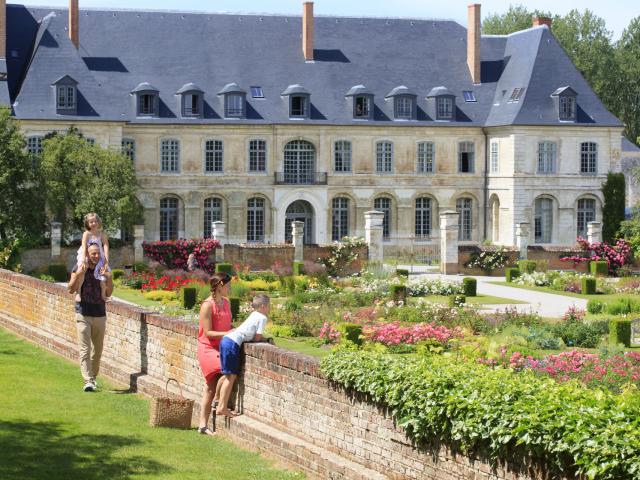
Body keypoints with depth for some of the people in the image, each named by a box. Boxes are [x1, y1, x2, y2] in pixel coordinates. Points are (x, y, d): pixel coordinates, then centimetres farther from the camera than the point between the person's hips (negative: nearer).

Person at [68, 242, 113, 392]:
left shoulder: (103, 269, 7)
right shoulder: (79, 268, -2)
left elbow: (108, 294, 7)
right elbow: (71, 289, -6)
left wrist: (109, 279, -11)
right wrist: (78, 275, -22)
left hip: (100, 315, 4)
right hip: (83, 315, -4)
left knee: (97, 350, 11)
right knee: (85, 349, -11)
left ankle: (93, 378, 26)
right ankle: (88, 381, -18)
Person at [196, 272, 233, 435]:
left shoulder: (226, 303, 11)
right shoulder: (208, 305, -13)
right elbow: (208, 332, -15)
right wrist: (227, 334, -23)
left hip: (221, 347, 8)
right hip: (208, 347, -8)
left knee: (211, 387, 7)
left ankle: (203, 425, 10)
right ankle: (217, 403, -5)